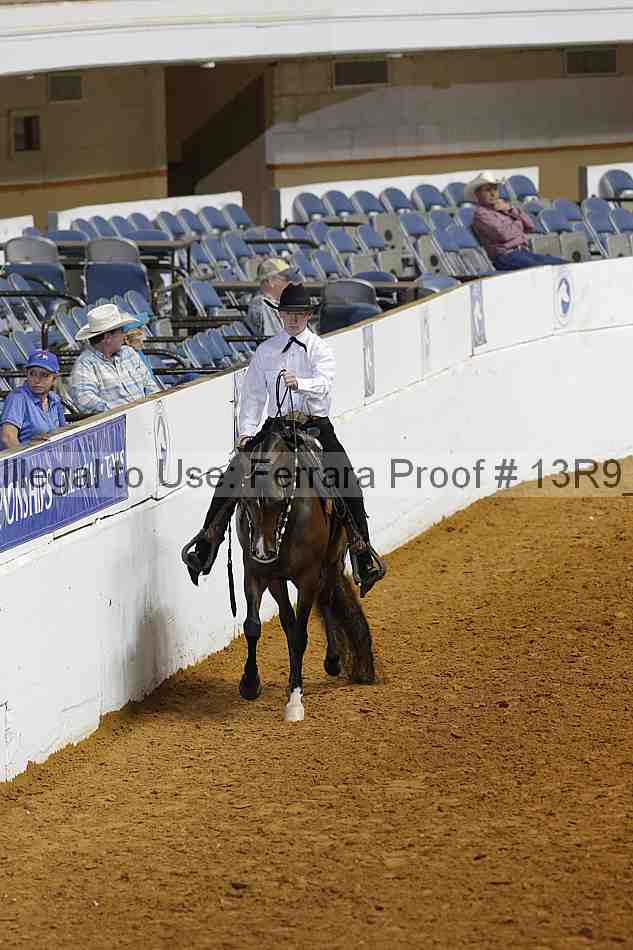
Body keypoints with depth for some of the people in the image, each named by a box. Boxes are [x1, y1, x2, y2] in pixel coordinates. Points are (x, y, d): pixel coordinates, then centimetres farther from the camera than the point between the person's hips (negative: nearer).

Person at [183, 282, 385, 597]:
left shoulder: (320, 349, 1)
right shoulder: (266, 350, 9)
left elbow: (324, 384, -17)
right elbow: (253, 394, 7)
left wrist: (300, 383, -39)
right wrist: (247, 432, -7)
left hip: (316, 425, -2)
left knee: (348, 485, -17)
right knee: (232, 476, -12)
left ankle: (365, 557, -8)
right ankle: (206, 546, -6)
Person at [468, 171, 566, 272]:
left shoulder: (503, 207, 24)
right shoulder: (481, 213, 0)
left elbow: (531, 226, 15)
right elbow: (504, 234, -14)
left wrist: (510, 209, 4)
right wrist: (519, 223, 6)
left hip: (525, 251, 8)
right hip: (507, 256, -8)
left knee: (563, 263, -9)